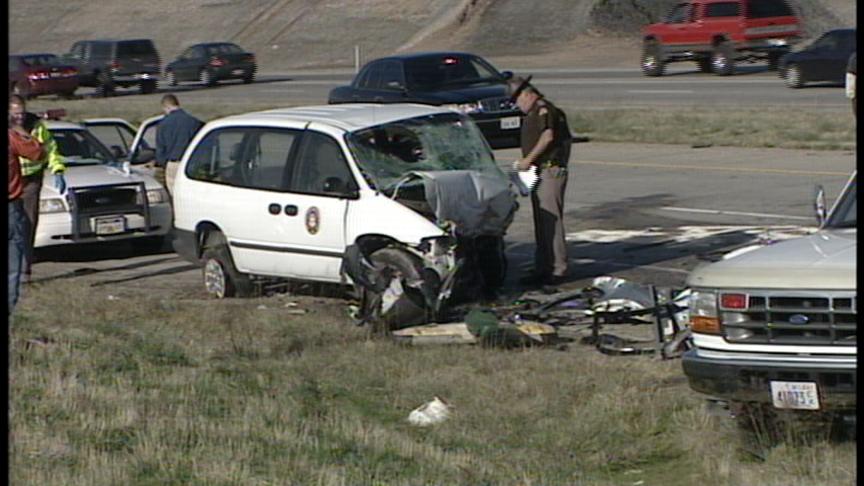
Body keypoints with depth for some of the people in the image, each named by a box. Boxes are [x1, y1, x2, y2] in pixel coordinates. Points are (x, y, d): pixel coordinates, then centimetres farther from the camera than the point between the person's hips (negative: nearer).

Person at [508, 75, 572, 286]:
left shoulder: (544, 109, -11)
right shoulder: (533, 113, 20)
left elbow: (548, 136, -24)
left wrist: (528, 160, -21)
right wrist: (524, 162, 17)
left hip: (550, 171, -11)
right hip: (539, 172, 11)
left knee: (551, 220, -10)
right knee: (540, 222, 12)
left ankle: (558, 269, -9)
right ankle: (542, 268, 17)